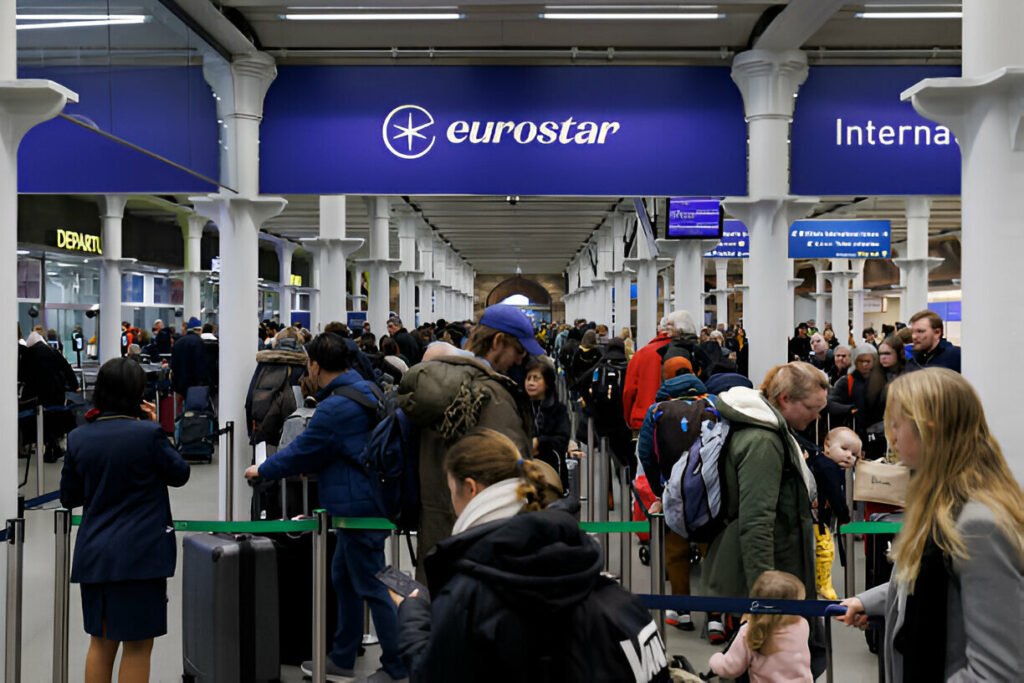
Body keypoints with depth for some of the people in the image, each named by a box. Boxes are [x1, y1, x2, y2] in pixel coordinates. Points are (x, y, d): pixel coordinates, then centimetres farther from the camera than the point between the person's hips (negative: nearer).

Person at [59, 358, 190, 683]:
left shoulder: (78, 438, 0)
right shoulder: (148, 433, -15)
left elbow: (68, 497, 10)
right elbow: (180, 474, 2)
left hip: (93, 554, 6)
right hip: (140, 554, -5)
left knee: (100, 641, 19)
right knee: (137, 645, 4)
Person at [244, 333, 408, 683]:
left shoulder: (334, 408, -22)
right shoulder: (364, 389, 9)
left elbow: (301, 451, -11)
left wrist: (262, 470, 5)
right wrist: (308, 467, 22)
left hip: (359, 506, -10)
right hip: (365, 500, 10)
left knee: (371, 586, 0)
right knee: (343, 578, 20)